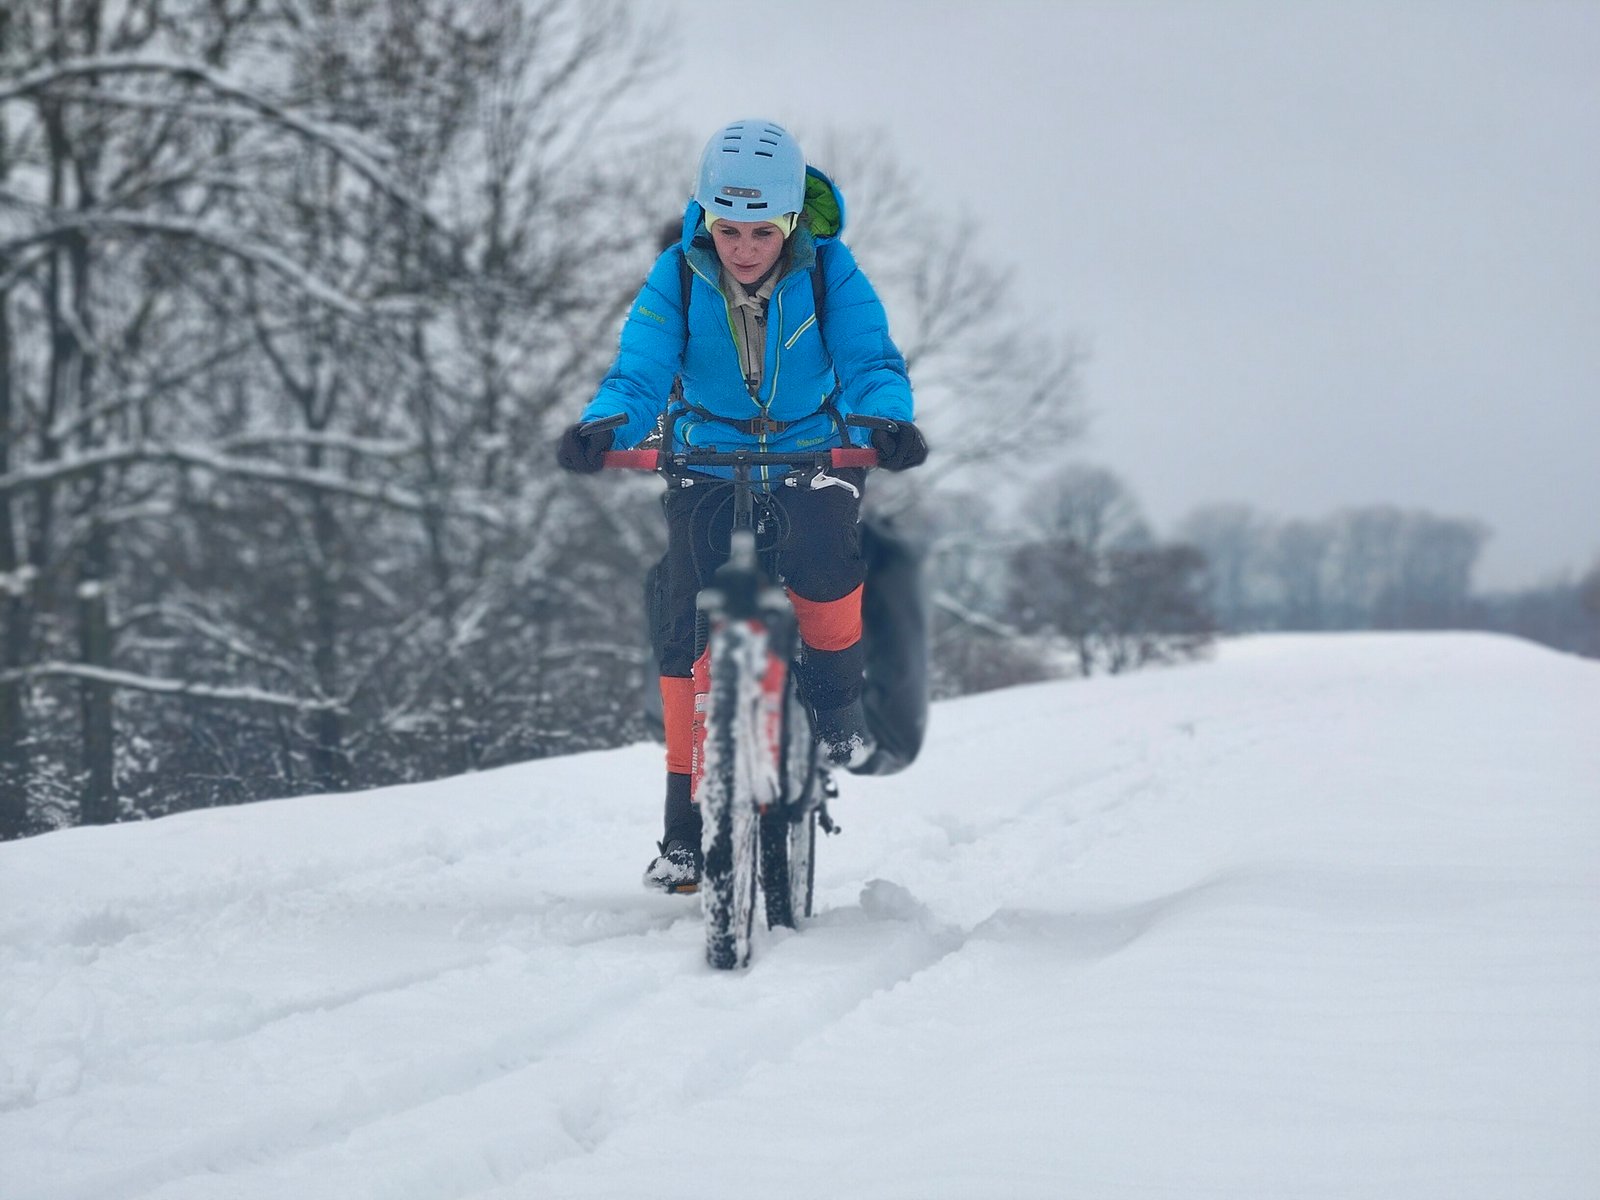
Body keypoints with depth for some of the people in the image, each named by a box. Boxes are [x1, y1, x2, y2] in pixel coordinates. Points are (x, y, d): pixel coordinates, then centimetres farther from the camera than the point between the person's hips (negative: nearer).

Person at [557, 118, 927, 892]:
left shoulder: (828, 271, -14)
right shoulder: (678, 277, -13)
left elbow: (871, 360, -23)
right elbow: (640, 372, -21)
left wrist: (889, 421, -46)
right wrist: (601, 428, -44)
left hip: (814, 454, -1)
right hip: (708, 458, 1)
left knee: (824, 549, -35)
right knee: (687, 629, -12)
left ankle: (835, 698, -6)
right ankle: (687, 821, -1)